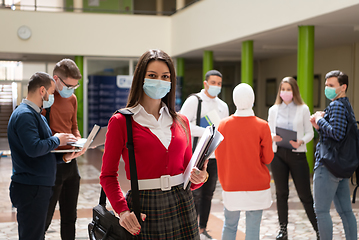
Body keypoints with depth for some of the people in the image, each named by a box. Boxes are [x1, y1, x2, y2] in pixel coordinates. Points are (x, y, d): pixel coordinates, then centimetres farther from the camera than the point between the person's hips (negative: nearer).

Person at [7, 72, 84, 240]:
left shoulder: (37, 115, 19)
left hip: (40, 186, 10)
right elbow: (33, 148, -28)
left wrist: (65, 157, 5)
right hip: (31, 188, -10)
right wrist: (56, 140, -12)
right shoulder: (24, 115, -15)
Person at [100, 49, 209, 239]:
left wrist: (198, 178, -7)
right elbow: (108, 175, -3)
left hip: (182, 205, 4)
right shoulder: (121, 121, -3)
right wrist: (123, 211, -16)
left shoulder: (181, 122, 9)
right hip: (143, 207, -3)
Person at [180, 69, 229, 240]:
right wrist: (206, 131, -21)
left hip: (214, 156, 6)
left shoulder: (222, 106, 15)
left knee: (208, 194, 9)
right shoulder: (194, 101, -5)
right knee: (195, 194, -6)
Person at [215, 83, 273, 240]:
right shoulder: (262, 126, -10)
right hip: (257, 187, -2)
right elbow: (268, 158, -5)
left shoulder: (224, 124, -5)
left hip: (231, 187, 2)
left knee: (229, 225, 14)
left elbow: (218, 154, 4)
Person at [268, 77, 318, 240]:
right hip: (278, 153, 3)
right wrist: (273, 137, -12)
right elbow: (268, 132, 10)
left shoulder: (303, 109, 1)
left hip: (297, 154, -3)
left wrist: (301, 142, -17)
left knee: (305, 194, -3)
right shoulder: (273, 110, 9)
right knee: (281, 193, 9)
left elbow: (310, 133, 2)